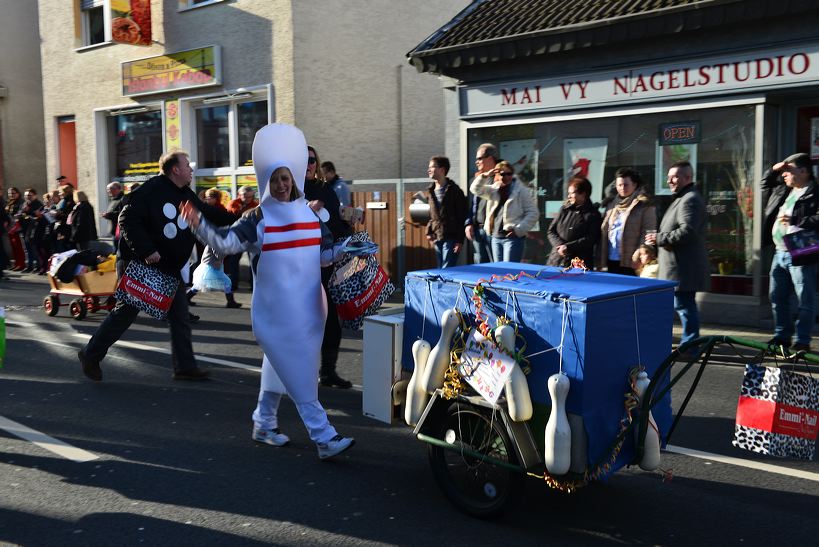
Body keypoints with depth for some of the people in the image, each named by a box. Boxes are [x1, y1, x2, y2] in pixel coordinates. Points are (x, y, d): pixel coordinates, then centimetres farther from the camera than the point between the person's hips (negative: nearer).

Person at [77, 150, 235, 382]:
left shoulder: (187, 196, 9)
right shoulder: (151, 191, -17)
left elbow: (210, 215, 16)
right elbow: (127, 220, -22)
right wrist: (145, 251, -28)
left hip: (169, 267, 8)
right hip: (140, 264, -8)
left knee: (180, 316, 6)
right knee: (125, 312, 2)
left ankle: (185, 366, 13)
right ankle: (90, 354, 20)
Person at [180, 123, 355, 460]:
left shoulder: (310, 214, 8)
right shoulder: (259, 218, -6)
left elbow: (324, 255, 13)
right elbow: (225, 243, -16)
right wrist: (199, 225, -30)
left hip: (307, 307, 6)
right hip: (276, 310, -6)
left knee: (280, 366, 18)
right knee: (299, 373, -7)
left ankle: (264, 424, 33)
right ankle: (325, 438, -6)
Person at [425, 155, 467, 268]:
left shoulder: (454, 191, -8)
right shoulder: (431, 191, 12)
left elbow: (462, 217, -10)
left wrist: (460, 240, -14)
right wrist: (429, 232, 7)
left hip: (451, 238, -7)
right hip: (437, 238, 7)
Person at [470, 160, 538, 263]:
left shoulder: (522, 191, -3)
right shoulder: (493, 190, 13)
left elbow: (532, 213, -6)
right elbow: (475, 189, 6)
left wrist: (519, 230, -13)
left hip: (512, 237, -6)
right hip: (495, 237, 6)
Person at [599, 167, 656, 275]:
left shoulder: (645, 207, -2)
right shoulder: (612, 206, 16)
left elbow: (647, 235, -8)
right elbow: (604, 232, 14)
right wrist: (602, 261, 7)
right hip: (612, 262, 6)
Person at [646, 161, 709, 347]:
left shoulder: (690, 199, -14)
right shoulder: (682, 198, 21)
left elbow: (687, 231, -26)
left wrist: (659, 238, -17)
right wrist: (659, 239, 12)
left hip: (684, 268, -11)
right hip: (681, 267, 11)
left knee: (684, 305, -7)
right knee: (685, 305, 14)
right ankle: (689, 345, 21)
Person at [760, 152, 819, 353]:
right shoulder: (783, 190, 14)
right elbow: (765, 186, 31)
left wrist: (795, 221, -26)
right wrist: (773, 170, 15)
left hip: (802, 256, -9)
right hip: (780, 253, 9)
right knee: (777, 298, 15)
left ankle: (802, 342, 6)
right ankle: (782, 336, 26)